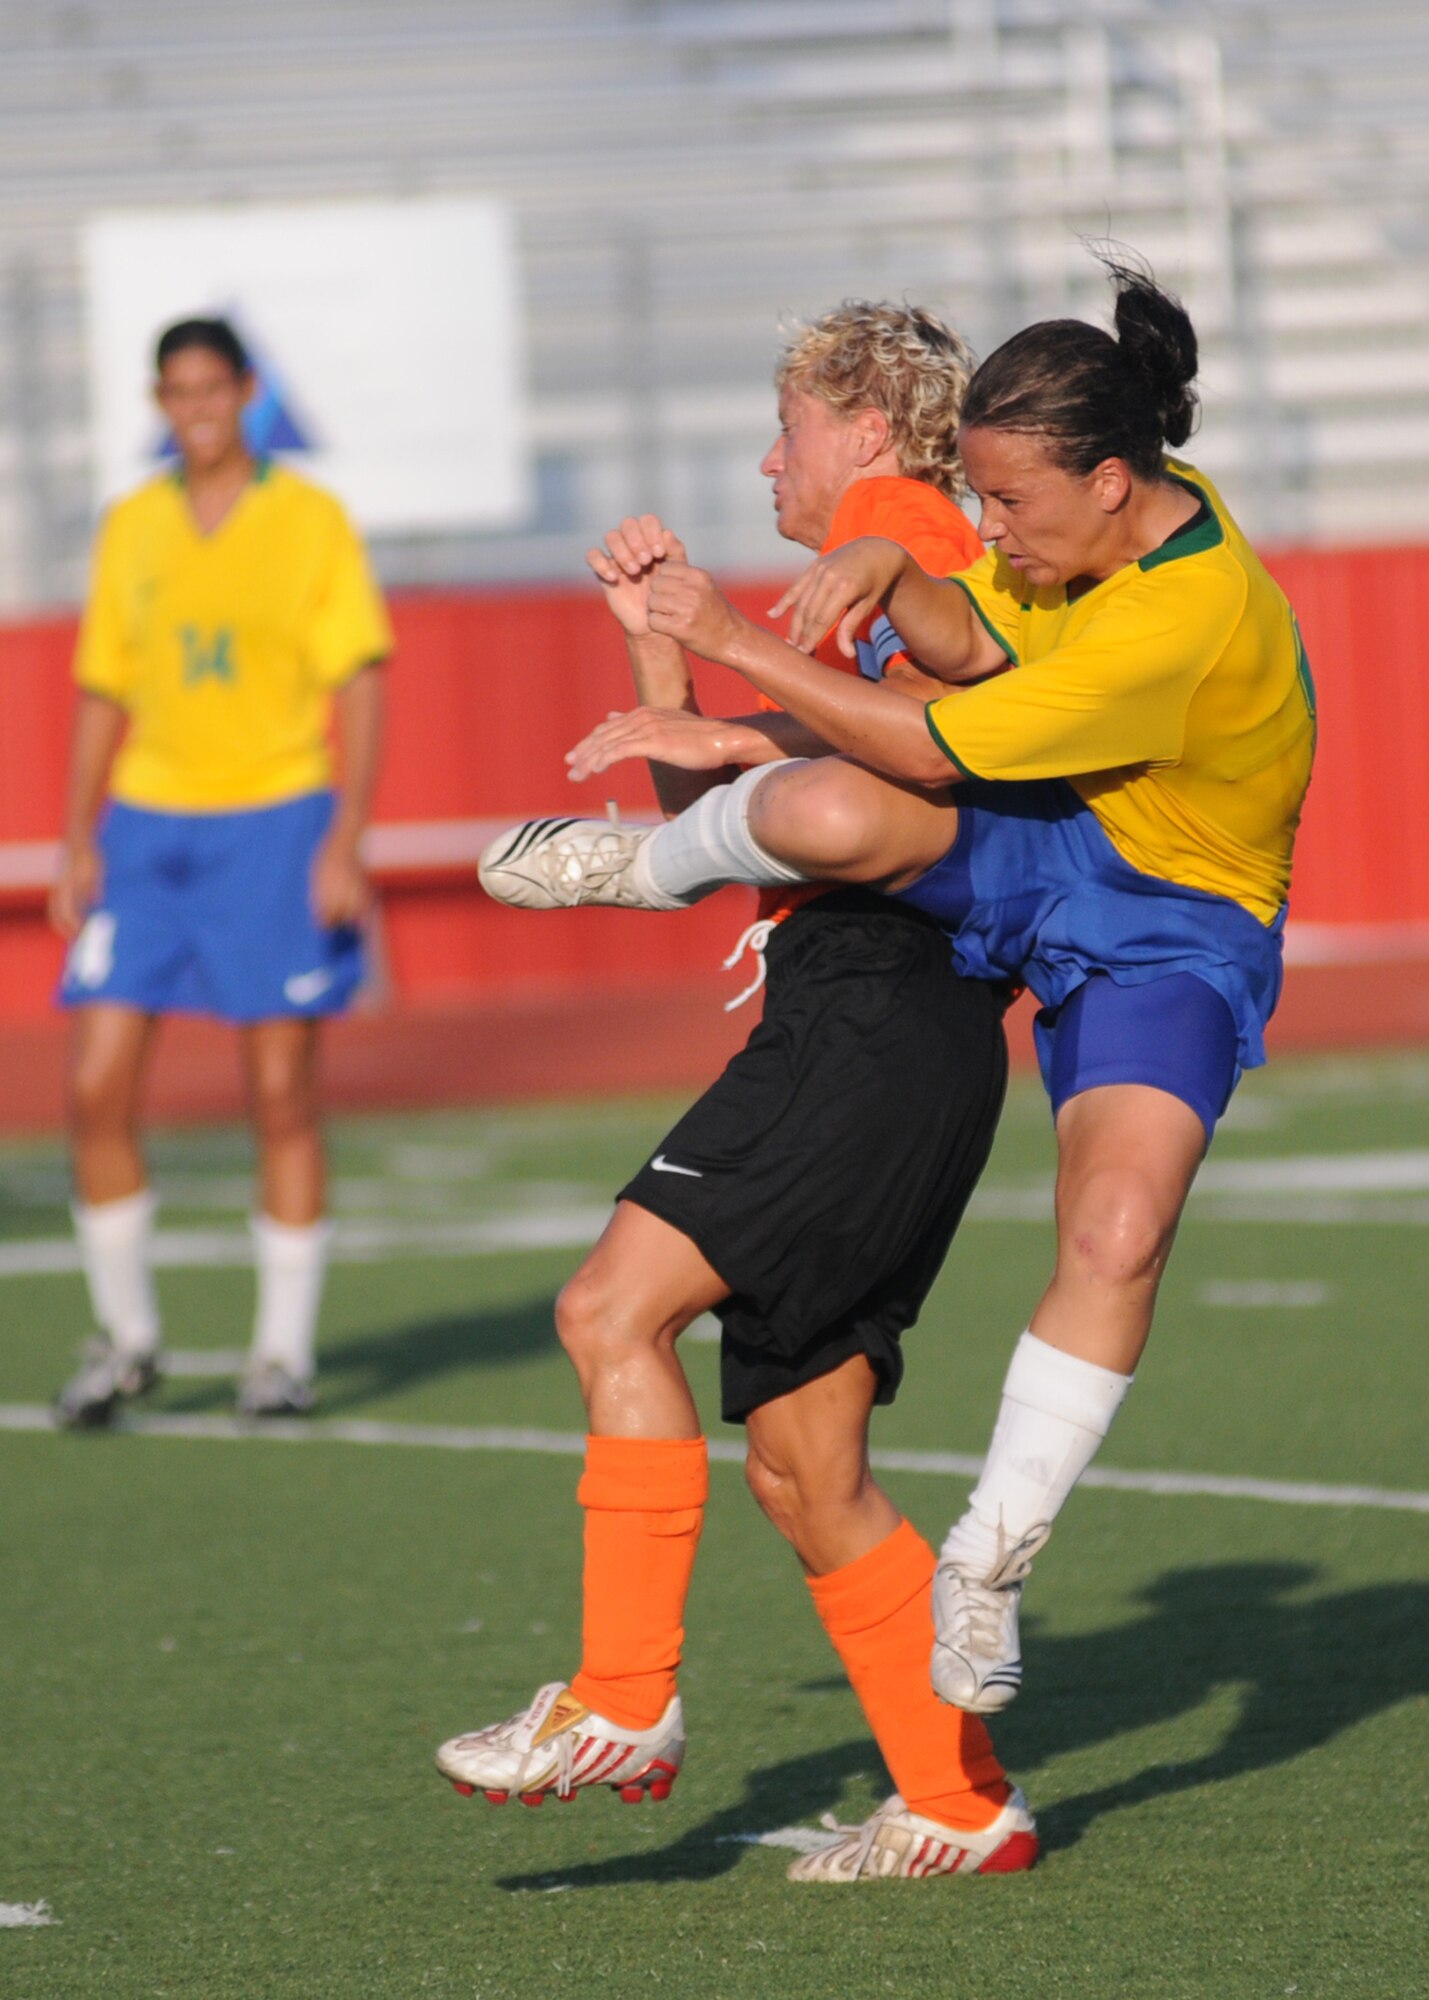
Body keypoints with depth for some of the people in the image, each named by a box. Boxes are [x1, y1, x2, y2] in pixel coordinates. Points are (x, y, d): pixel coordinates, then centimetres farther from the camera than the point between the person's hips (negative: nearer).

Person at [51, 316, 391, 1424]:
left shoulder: (310, 520, -1)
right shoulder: (130, 528, 10)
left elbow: (360, 685, -3)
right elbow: (103, 693, 14)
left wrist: (346, 840, -12)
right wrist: (79, 842, 6)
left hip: (276, 824, -3)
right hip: (148, 827, 3)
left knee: (283, 1098, -2)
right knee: (98, 1090, -5)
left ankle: (285, 1352, 8)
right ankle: (125, 1340, 9)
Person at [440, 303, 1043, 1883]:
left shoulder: (904, 535, 1)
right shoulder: (876, 586, 31)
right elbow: (707, 814, 33)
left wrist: (746, 735, -13)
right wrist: (653, 639, 23)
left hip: (882, 1020, -10)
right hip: (847, 1024, 10)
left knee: (615, 1309, -19)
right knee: (799, 1465, 7)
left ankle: (624, 1704, -22)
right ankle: (960, 1804, 8)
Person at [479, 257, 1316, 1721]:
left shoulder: (1182, 617, -33)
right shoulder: (1099, 523, -7)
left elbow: (932, 747, -26)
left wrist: (733, 642, -19)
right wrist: (889, 574, -25)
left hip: (1168, 926, -6)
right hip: (1040, 854, 6)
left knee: (1117, 1233, -26)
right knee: (825, 813, -27)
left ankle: (989, 1562, -10)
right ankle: (643, 867, 9)